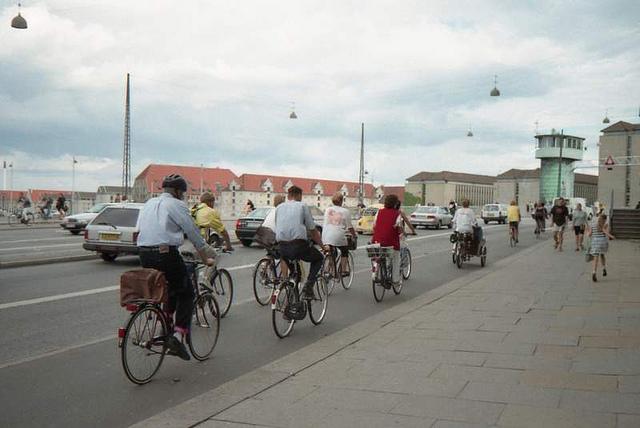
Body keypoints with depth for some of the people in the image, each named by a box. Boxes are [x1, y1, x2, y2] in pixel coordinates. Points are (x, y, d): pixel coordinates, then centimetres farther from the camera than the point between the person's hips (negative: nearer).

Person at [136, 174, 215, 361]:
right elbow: (195, 235, 2)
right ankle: (178, 335, -5)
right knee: (186, 293, 8)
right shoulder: (177, 205, -1)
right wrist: (206, 259, 13)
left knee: (172, 289, 26)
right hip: (166, 254, -7)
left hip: (144, 256, 7)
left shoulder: (149, 203, 20)